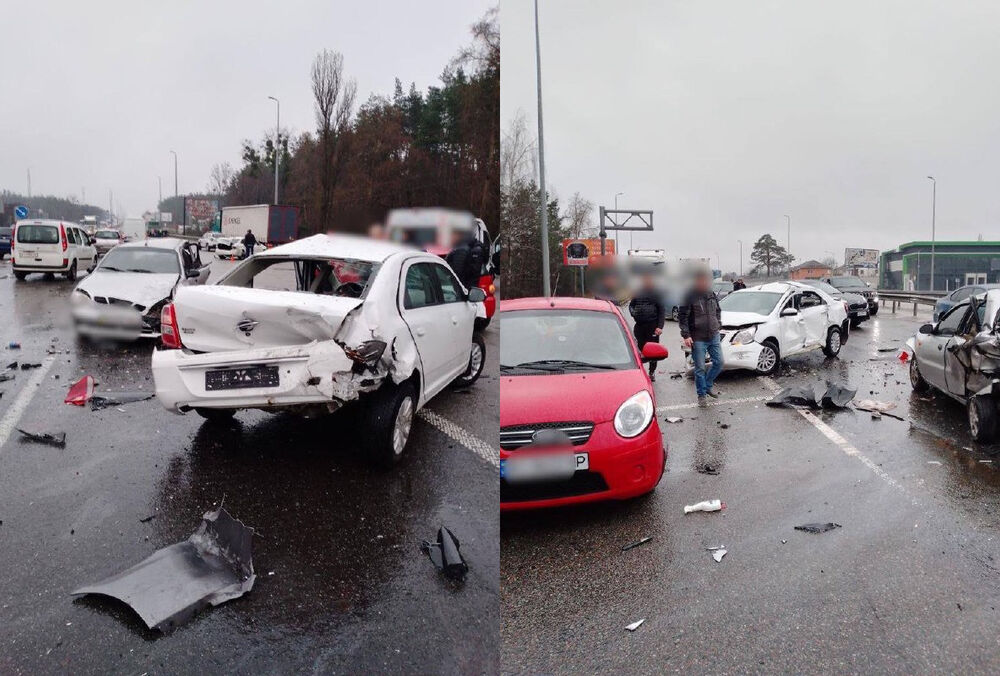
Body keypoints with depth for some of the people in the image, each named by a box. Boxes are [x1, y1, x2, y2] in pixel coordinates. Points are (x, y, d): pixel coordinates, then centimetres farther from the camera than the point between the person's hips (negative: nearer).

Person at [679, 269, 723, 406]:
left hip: (714, 336, 6)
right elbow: (683, 317, -11)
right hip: (698, 338, -6)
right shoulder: (690, 296, -10)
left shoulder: (713, 295, 9)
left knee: (719, 362, 7)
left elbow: (718, 311, 25)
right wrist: (686, 335, -16)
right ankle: (702, 394, 14)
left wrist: (718, 325, 16)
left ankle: (708, 384, 29)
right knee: (700, 368, 0)